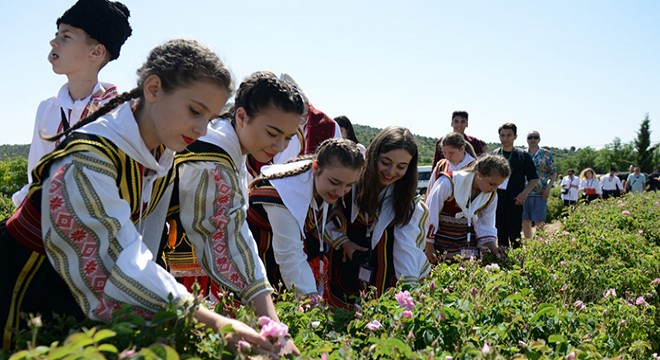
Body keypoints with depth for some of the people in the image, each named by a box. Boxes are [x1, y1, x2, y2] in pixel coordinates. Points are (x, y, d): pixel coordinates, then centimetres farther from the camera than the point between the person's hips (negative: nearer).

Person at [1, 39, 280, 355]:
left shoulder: (165, 155, -7)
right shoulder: (86, 159, -32)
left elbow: (145, 240, -2)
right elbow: (120, 265, -36)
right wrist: (212, 321, -42)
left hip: (82, 284, 6)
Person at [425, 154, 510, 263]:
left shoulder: (491, 196, -5)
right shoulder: (448, 183, -23)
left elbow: (486, 225, 4)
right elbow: (430, 215, -16)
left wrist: (494, 249, -11)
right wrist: (428, 246, -12)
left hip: (467, 240, 5)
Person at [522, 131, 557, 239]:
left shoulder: (546, 154, 1)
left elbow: (553, 173, 3)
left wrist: (548, 188, -9)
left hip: (540, 193, -3)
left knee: (539, 222, -3)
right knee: (525, 221, 7)